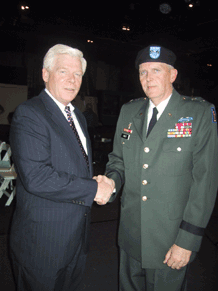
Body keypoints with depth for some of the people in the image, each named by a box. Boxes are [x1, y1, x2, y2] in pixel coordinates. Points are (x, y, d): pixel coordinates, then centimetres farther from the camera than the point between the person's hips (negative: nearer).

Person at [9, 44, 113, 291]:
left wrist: (101, 182, -1)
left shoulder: (78, 117, 11)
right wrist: (92, 189, -21)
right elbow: (36, 177, -28)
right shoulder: (28, 114, -17)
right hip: (43, 239, -7)